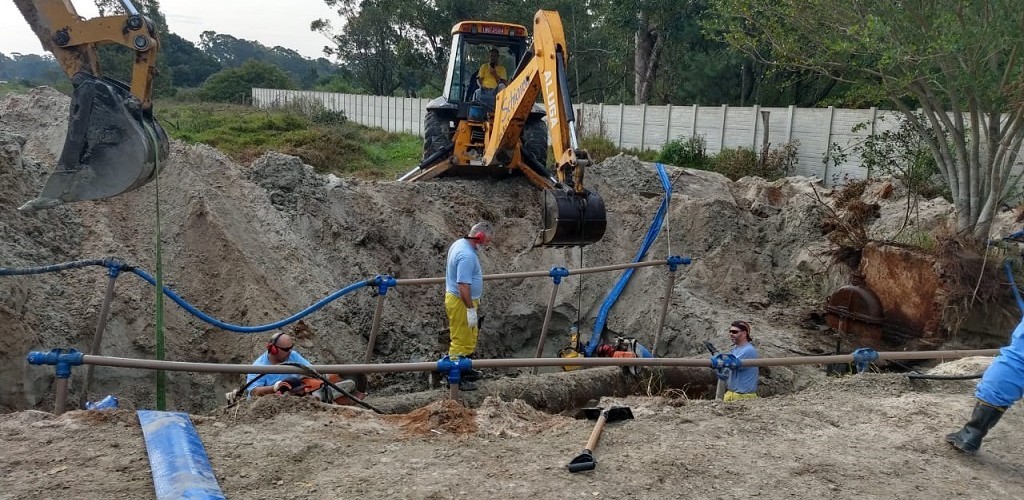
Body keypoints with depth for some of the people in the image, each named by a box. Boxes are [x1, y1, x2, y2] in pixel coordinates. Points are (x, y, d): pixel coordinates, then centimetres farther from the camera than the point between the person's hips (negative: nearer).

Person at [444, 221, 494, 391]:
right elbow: (463, 285, -29)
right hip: (461, 302, -11)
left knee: (469, 338, 22)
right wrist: (471, 309, -25)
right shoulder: (467, 255, -27)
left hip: (455, 297, 11)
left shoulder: (460, 243, 6)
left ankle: (464, 370, 34)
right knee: (461, 341, -1)